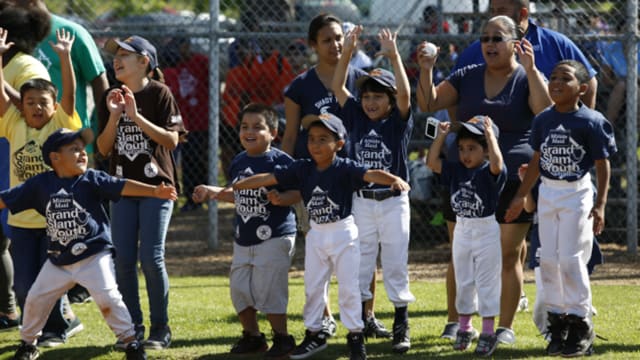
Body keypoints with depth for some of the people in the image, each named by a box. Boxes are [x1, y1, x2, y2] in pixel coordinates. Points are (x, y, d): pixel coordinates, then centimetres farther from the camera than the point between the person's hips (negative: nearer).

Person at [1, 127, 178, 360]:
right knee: (36, 299, 9)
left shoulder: (91, 180, -8)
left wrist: (154, 191, -31)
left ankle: (130, 341, -1)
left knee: (107, 297, -14)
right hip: (58, 262, 3)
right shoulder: (40, 184, -1)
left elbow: (121, 187, -18)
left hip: (94, 256, -3)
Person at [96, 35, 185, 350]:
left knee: (151, 257, -9)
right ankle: (133, 328, 13)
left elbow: (172, 140, -12)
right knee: (123, 260, 2)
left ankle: (160, 329, 2)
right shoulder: (110, 99, 7)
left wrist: (137, 117, -20)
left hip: (156, 185, -5)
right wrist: (114, 117, -11)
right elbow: (103, 148, 4)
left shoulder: (159, 93, -5)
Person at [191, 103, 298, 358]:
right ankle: (252, 336, 27)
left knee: (268, 288, -9)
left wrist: (280, 199, -33)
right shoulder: (238, 163, 9)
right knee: (239, 288, 11)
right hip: (243, 239, 8)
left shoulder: (281, 161, -13)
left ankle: (282, 337, 6)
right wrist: (213, 192, 16)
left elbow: (297, 193, -15)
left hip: (274, 237, -8)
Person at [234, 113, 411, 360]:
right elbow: (267, 179, -2)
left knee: (348, 287, 1)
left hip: (343, 233, -5)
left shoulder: (345, 169, -16)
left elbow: (370, 174, -32)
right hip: (316, 235, 5)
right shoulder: (303, 169, -4)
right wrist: (230, 189, -1)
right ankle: (314, 334, 25)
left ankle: (355, 335, 13)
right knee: (312, 286, 12)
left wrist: (395, 180, -52)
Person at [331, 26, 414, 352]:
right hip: (361, 201, 3)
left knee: (395, 264, -1)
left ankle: (401, 327, 4)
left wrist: (393, 56, -24)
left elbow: (404, 94, -20)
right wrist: (347, 52, -9)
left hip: (393, 202, -3)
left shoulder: (398, 122, -4)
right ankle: (363, 317, 20)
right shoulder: (357, 118, 5)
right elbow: (337, 87, 1)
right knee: (360, 261, 8)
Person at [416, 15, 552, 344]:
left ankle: (505, 326, 6)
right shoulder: (467, 77, 11)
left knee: (508, 255, -1)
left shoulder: (527, 79, 0)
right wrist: (426, 70, -8)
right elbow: (429, 103, 8)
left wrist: (530, 69, -26)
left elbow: (546, 111, -18)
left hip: (513, 178, -3)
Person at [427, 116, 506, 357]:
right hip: (462, 230, 6)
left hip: (486, 231, -6)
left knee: (487, 283, 0)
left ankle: (488, 332, 6)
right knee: (463, 282, 14)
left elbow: (496, 163, -36)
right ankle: (465, 328, 26)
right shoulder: (456, 170, 3)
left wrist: (490, 134, -32)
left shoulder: (490, 173, -14)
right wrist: (441, 136, -7)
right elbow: (432, 162, -2)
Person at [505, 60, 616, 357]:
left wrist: (600, 205, -13)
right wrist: (520, 197, 14)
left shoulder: (591, 122, -10)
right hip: (547, 193, 5)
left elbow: (602, 165, -8)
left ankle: (580, 323, 5)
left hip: (577, 193, -5)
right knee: (548, 259, 5)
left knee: (571, 259, -7)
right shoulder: (543, 120, 5)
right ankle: (557, 321, 15)